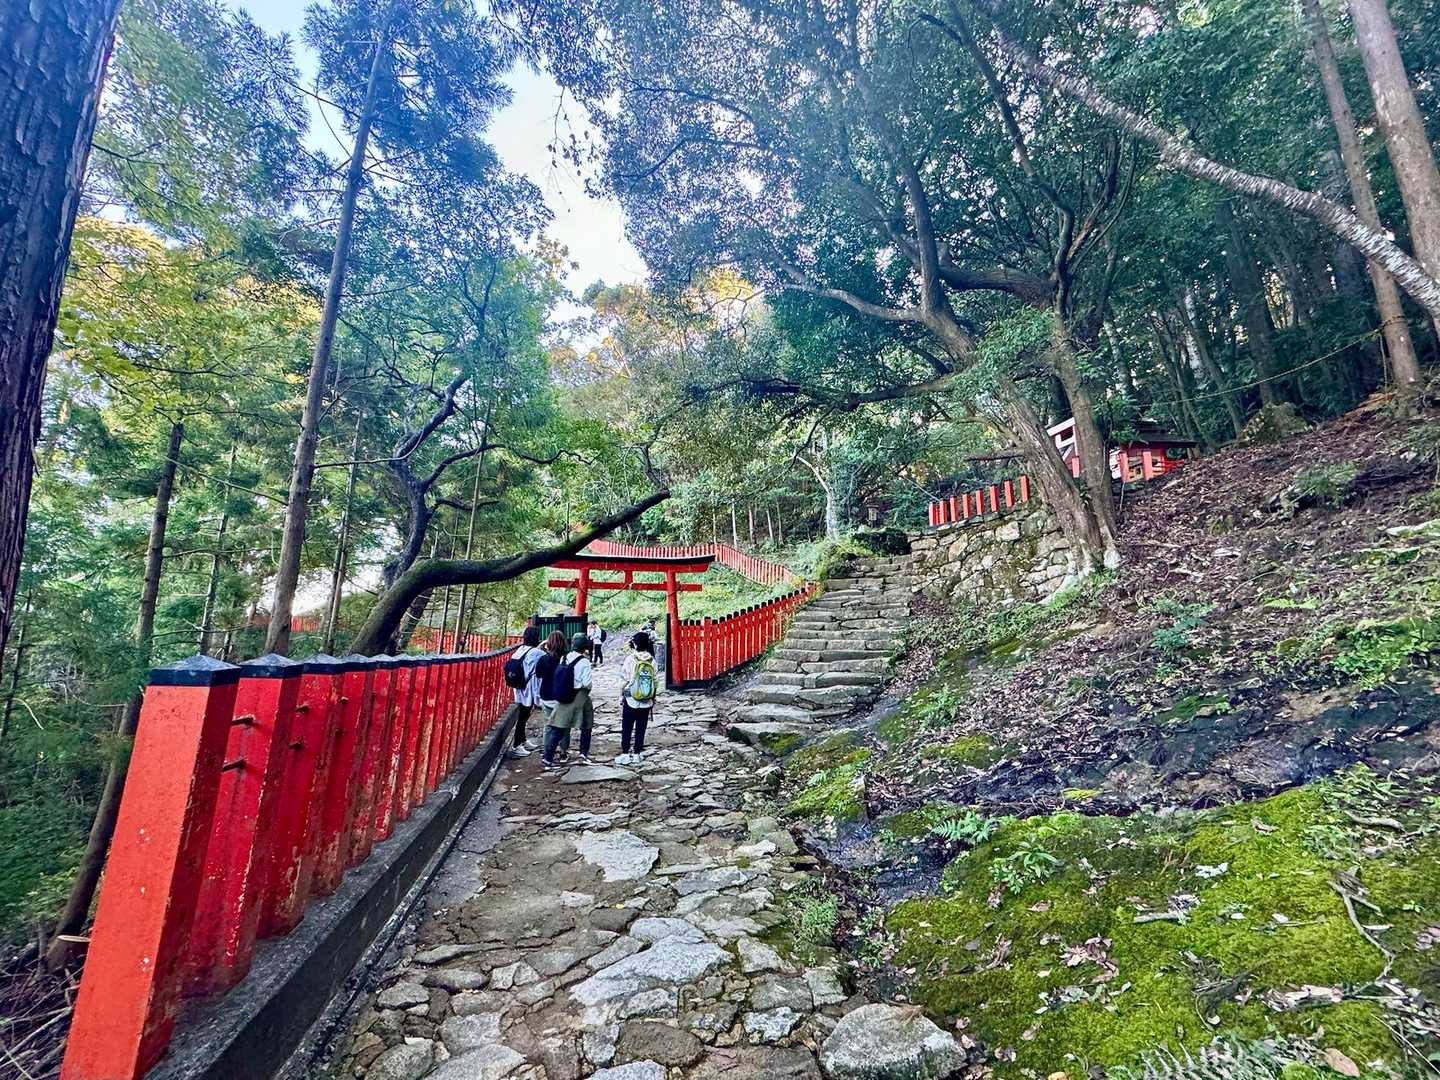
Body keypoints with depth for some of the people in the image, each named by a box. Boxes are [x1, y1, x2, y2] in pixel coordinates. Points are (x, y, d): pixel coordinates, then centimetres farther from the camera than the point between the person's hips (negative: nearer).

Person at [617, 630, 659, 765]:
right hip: (646, 703, 3)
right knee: (641, 729, 11)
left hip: (631, 701, -2)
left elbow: (625, 681, -10)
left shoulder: (630, 659, -12)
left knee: (627, 729, 10)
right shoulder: (652, 660, -4)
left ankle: (625, 755, 14)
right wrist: (653, 699, 11)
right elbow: (656, 682, 0)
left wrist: (621, 697, 3)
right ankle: (637, 755, 18)